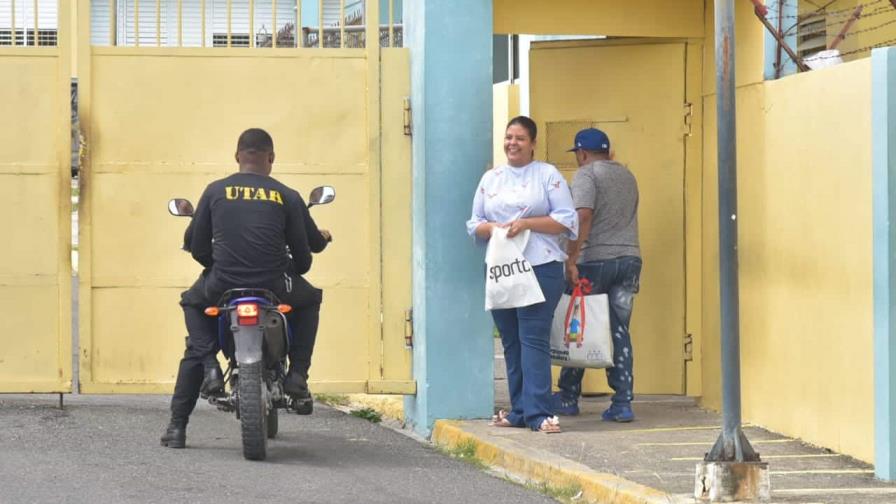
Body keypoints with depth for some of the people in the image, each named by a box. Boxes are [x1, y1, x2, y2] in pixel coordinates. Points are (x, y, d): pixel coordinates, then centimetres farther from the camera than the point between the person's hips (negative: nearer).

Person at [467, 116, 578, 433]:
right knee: (511, 341, 7)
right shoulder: (491, 179, 16)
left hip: (540, 268, -5)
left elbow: (566, 220, -3)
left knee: (533, 338, -12)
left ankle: (537, 413, -15)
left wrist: (527, 223, -13)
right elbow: (474, 223, 16)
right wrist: (491, 228, -6)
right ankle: (520, 411, 14)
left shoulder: (548, 175, 3)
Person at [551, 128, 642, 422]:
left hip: (596, 259, -6)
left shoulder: (587, 174, -6)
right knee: (620, 332, 4)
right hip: (630, 258, 6)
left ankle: (568, 398, 15)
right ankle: (623, 403, -3)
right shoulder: (627, 176, 17)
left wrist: (572, 259, -19)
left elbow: (583, 216, -19)